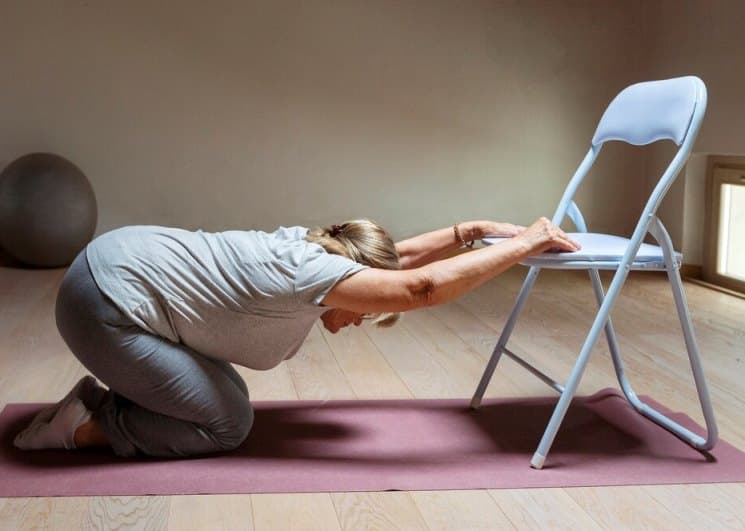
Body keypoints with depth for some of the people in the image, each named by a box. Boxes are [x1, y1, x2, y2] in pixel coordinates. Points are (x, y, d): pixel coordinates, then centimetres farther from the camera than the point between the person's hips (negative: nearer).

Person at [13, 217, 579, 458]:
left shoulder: (308, 245, 5)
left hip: (119, 267, 10)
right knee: (226, 424, -3)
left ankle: (106, 397, 21)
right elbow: (422, 287, -27)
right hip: (105, 302, -10)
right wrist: (523, 245, -21)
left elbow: (401, 256, 16)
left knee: (224, 398, 13)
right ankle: (83, 425, 5)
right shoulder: (308, 274, -21)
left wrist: (476, 228, 10)